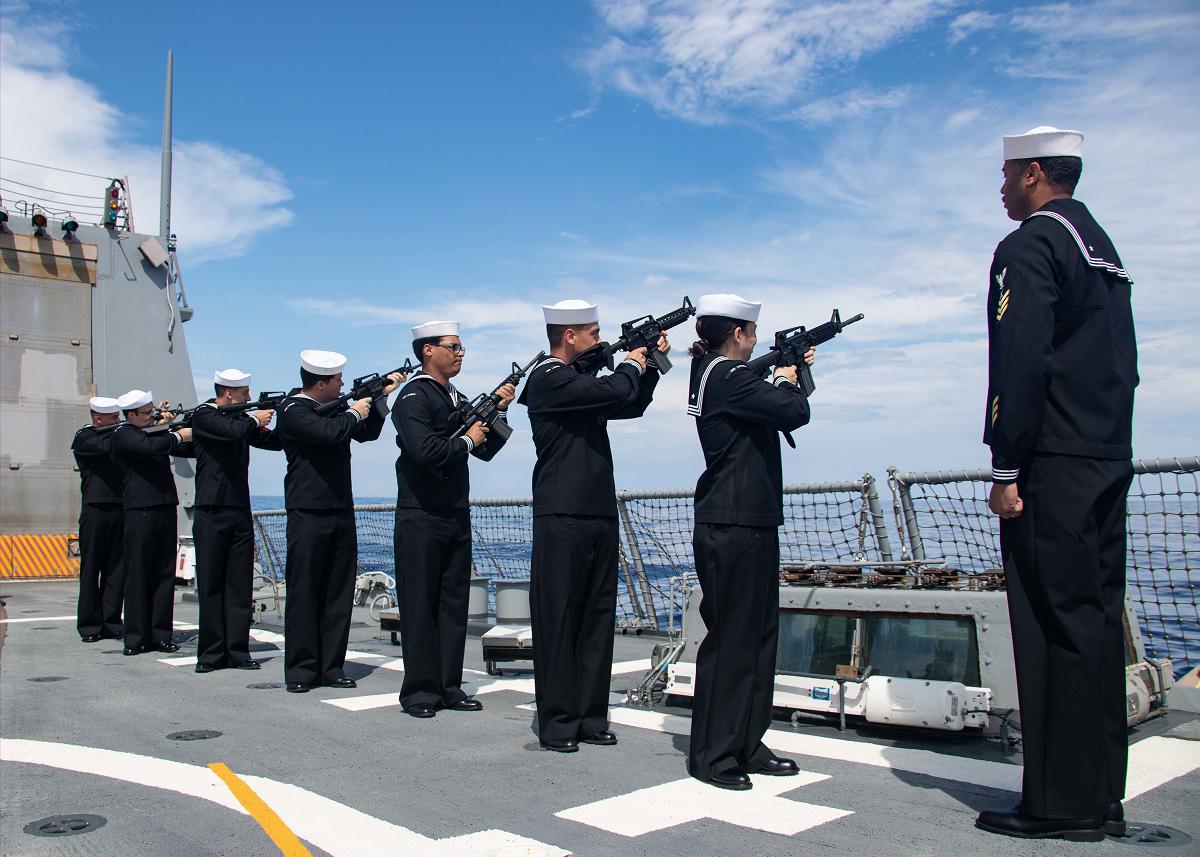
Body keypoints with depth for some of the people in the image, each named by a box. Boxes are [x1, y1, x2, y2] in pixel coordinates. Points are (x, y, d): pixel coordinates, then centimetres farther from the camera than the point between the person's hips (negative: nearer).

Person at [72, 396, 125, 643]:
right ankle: (89, 624, 7)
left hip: (121, 510, 5)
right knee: (91, 567, 0)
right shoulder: (84, 438, 1)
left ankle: (111, 621, 9)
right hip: (95, 509, -4)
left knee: (117, 567, 3)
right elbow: (106, 446, -19)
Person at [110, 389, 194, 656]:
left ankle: (161, 634, 10)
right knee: (138, 574, -2)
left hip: (166, 509, 7)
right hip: (140, 511, -7)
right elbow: (149, 446, -21)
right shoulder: (123, 434, -2)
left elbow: (190, 450, 20)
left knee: (165, 573, 5)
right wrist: (178, 436, -10)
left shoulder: (156, 431, 19)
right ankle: (136, 638, 4)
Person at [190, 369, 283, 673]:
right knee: (211, 583, -1)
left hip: (240, 512, 6)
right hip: (212, 513, -6)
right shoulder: (204, 416, -5)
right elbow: (232, 431, -23)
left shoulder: (240, 418, 15)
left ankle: (237, 651, 8)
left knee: (240, 585, 4)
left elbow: (274, 441, 16)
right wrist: (256, 420, -5)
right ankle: (211, 653, 6)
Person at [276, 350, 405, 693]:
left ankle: (330, 667, 13)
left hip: (342, 513, 7)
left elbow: (367, 433, 24)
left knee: (339, 593, 7)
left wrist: (382, 396, 14)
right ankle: (301, 670, 6)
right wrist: (354, 413, -6)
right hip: (308, 515, -7)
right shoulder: (293, 410, -8)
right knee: (304, 593, -1)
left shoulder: (336, 407, 14)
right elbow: (328, 432, -24)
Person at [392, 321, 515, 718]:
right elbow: (426, 450, -23)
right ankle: (420, 690, 8)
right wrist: (467, 440, -9)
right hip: (421, 519, -8)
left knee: (454, 603, 10)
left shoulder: (459, 399, 15)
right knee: (420, 604, 0)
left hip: (456, 517, 8)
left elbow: (486, 450, 16)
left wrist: (499, 411, 3)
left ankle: (449, 687, 17)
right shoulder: (414, 397, -9)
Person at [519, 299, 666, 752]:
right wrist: (631, 365, -1)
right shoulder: (549, 379, -10)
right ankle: (556, 721, 6)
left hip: (600, 516, 9)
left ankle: (590, 715, 17)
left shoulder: (584, 381, 18)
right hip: (562, 519, -9)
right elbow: (615, 392, -21)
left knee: (598, 616, 10)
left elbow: (631, 405, 28)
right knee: (559, 617, -2)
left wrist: (653, 362, 17)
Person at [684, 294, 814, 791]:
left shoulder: (715, 373, 16)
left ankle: (747, 745, 23)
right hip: (732, 527, -10)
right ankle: (711, 755, 5)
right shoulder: (727, 377, -14)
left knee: (759, 634, 14)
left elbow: (770, 407, 26)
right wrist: (786, 380, -2)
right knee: (731, 638, -4)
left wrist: (795, 372, 20)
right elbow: (794, 412, -22)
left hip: (751, 524, 10)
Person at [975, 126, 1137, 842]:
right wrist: (1107, 448, 21)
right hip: (1108, 462, 9)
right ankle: (1100, 797, 18)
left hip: (1054, 467, -9)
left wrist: (1006, 470, -15)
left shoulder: (1030, 246, -8)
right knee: (1097, 620, 10)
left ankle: (1062, 804, 1)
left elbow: (1021, 363, -17)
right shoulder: (1104, 247, 21)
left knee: (1056, 626, -6)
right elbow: (1122, 364, 21)